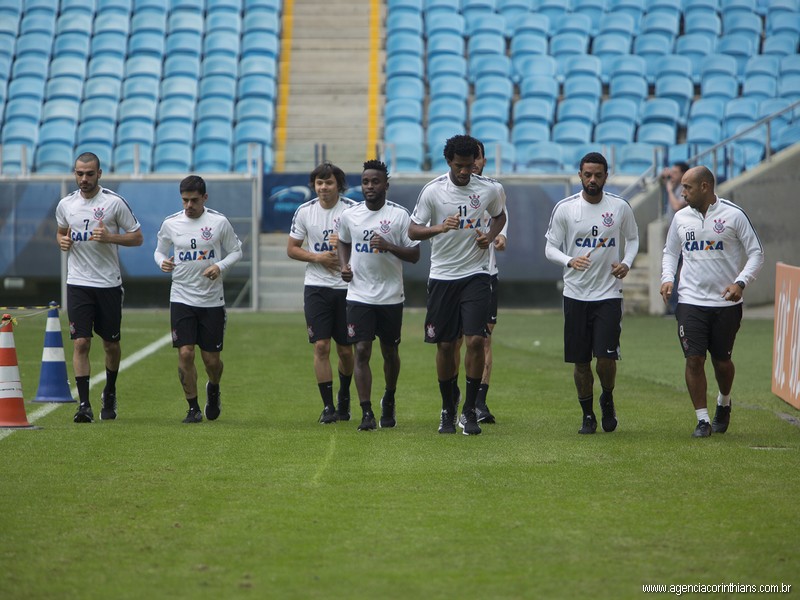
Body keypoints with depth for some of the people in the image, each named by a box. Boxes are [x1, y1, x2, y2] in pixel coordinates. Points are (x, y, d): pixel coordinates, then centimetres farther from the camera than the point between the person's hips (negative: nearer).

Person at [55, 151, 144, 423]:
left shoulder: (115, 202, -6)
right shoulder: (66, 204, 5)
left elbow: (137, 237, -2)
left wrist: (109, 237, -18)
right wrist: (62, 241, 0)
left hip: (109, 284, -1)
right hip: (78, 283, 2)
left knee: (111, 344, 9)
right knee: (80, 343, -9)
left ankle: (110, 392, 33)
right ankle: (84, 404, -9)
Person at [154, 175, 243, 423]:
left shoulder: (219, 222, -2)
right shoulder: (170, 224, 1)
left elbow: (235, 251, 7)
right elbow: (160, 250, 14)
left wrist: (220, 266, -12)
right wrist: (162, 262, -9)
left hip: (212, 300, 0)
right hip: (181, 298, 0)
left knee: (211, 359, 3)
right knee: (185, 353, -10)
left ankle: (213, 390, 38)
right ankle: (193, 408, 4)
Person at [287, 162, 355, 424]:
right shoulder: (304, 211, 2)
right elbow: (292, 249, 8)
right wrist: (318, 257, -9)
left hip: (347, 287, -1)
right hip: (316, 287, 1)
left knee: (345, 349, 5)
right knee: (321, 346, -7)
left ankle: (344, 395, 31)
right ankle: (328, 405, -1)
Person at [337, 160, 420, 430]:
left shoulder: (400, 215, -5)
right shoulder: (349, 215, 3)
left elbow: (415, 255, -5)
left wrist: (388, 246, -20)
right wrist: (344, 266, 5)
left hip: (391, 296, -1)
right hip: (359, 295, 1)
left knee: (390, 352, 12)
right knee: (362, 352, -10)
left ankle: (389, 401, 37)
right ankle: (366, 413, -8)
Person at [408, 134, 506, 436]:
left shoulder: (490, 189, 0)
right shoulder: (433, 191, -6)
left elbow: (499, 216, 20)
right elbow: (413, 230, -3)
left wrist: (490, 236, -1)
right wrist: (440, 227, -22)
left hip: (476, 274, 0)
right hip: (442, 275, 0)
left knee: (475, 340, -12)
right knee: (445, 345, 4)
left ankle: (470, 410, 0)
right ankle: (447, 409, 20)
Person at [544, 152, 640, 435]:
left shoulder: (620, 207, 1)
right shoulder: (565, 208, -2)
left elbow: (632, 238, 16)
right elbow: (550, 247, 1)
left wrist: (627, 263, -3)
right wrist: (570, 261, -20)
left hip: (609, 293, -1)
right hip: (576, 293, 1)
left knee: (606, 357, -10)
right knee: (580, 361, 4)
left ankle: (607, 400, 19)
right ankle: (587, 415, 20)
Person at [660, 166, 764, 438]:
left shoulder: (733, 215, -5)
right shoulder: (681, 218, 6)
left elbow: (756, 252, -1)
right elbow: (670, 252, 20)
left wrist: (740, 283, -15)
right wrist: (667, 278, 1)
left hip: (726, 303, -2)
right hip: (690, 301, 2)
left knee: (722, 360, 7)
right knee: (694, 359, -7)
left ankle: (724, 403, 37)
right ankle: (702, 420, 2)